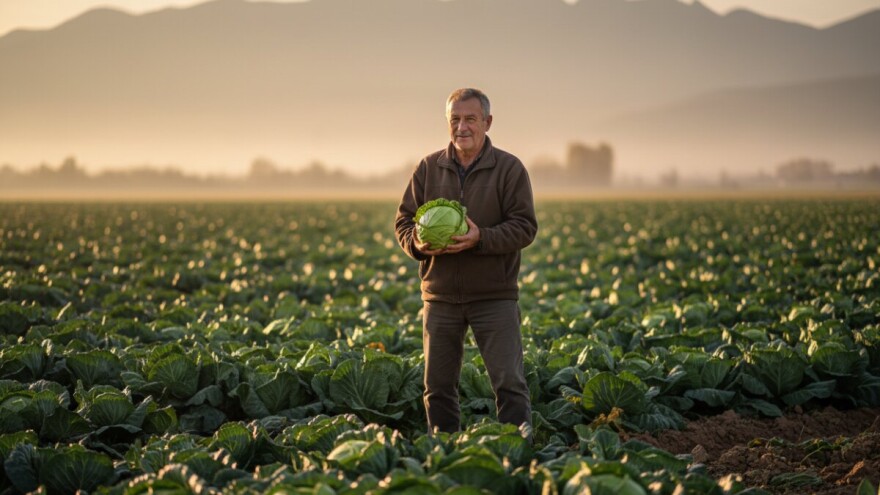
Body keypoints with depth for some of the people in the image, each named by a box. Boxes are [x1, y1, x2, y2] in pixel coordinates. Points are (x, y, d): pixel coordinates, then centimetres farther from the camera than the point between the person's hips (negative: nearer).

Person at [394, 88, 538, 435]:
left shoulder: (509, 168, -1)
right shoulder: (428, 168, 9)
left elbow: (524, 227, -6)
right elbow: (404, 220, 12)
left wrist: (481, 238, -22)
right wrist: (417, 244, -11)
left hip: (494, 295, -3)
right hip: (440, 295, 3)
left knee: (508, 380, -6)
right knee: (438, 385, 8)